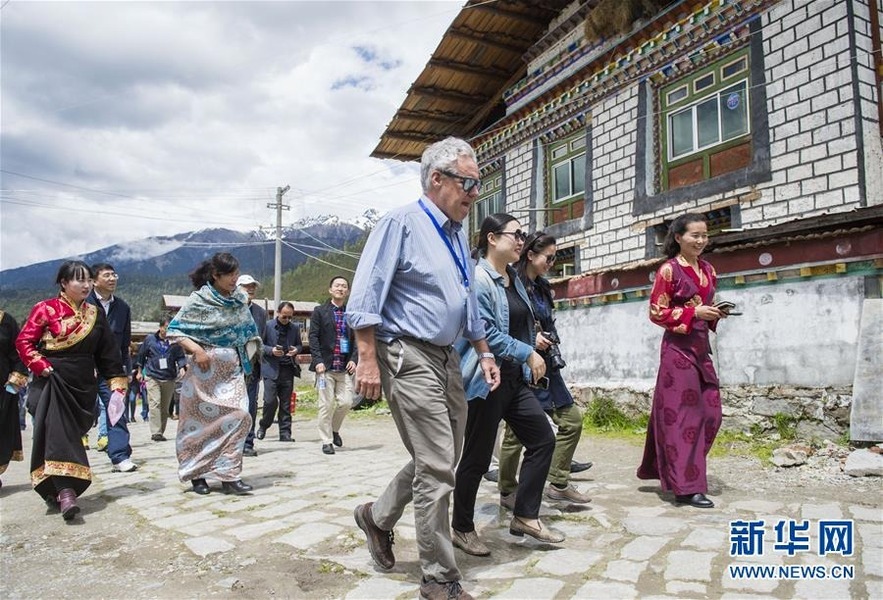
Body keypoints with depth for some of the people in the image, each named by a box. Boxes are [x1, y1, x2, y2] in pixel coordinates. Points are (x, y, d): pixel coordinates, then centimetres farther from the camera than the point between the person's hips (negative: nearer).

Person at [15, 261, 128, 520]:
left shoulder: (95, 314, 9)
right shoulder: (45, 309, -2)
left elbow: (108, 352, 9)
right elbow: (24, 342, -4)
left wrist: (117, 385, 5)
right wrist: (42, 367, -16)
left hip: (83, 386, 4)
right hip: (53, 385, -4)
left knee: (71, 435, 7)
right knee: (58, 433, -14)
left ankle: (54, 489, 22)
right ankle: (65, 491, -19)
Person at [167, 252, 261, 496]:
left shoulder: (240, 299, 7)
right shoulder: (198, 300, -6)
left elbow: (249, 331, 17)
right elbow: (174, 330, -6)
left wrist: (247, 356, 6)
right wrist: (196, 349, -18)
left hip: (232, 369, 4)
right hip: (206, 368, -4)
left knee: (238, 416, -8)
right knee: (201, 420, 3)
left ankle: (229, 475, -1)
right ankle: (195, 473, 20)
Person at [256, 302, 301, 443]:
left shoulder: (295, 328, 9)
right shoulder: (268, 326, -1)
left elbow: (300, 345, 17)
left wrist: (296, 350, -5)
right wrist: (271, 350, -15)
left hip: (288, 369, 3)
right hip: (271, 369, -3)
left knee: (286, 403, 5)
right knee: (270, 401, -9)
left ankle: (285, 433, 12)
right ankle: (263, 426, 17)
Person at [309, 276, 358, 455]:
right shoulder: (320, 311, 4)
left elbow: (356, 339, 11)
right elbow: (313, 337, -2)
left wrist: (354, 359, -3)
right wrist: (318, 361, -11)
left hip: (345, 366, 3)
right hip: (326, 365, -3)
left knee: (346, 402, 0)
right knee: (326, 404, 0)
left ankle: (334, 429, 27)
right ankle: (326, 441, 13)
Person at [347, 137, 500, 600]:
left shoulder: (457, 235, 16)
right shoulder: (401, 223, -9)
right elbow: (365, 296, -15)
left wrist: (485, 354, 21)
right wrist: (368, 359, -20)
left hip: (446, 359, 9)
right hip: (409, 358, -9)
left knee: (439, 459, 15)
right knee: (436, 467, -5)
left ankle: (377, 517, 37)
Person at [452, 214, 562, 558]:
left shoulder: (513, 279, 14)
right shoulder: (478, 279, -15)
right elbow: (485, 332, -22)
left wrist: (528, 367, 20)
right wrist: (529, 354, -17)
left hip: (515, 378, 9)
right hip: (486, 380, -9)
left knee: (543, 440, 8)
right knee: (477, 457, 2)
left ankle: (525, 516, 20)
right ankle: (462, 529, 21)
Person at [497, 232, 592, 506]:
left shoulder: (542, 286, 13)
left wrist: (547, 339, 9)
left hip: (545, 365, 9)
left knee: (572, 419, 8)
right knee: (517, 430, 2)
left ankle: (559, 484, 19)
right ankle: (508, 491, 19)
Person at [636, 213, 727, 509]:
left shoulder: (708, 270, 13)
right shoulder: (669, 270, -8)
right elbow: (657, 312, -10)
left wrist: (715, 314, 2)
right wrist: (694, 313, -18)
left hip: (701, 347, 8)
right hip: (678, 348, -8)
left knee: (711, 414, 8)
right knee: (682, 414, -5)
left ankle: (672, 470, 24)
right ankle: (685, 486, 2)